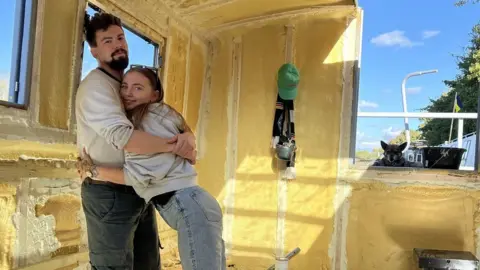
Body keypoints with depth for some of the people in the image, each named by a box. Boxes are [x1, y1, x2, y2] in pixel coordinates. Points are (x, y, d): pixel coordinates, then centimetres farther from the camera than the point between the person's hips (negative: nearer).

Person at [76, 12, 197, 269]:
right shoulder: (95, 86, -15)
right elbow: (123, 136, -30)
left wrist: (187, 136, -17)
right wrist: (176, 147, -21)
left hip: (141, 193, 9)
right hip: (109, 195, -9)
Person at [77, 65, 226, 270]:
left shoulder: (150, 118, -7)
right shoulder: (157, 116, 21)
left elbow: (138, 175, -12)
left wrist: (92, 169, -1)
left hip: (188, 205, -10)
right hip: (189, 205, 10)